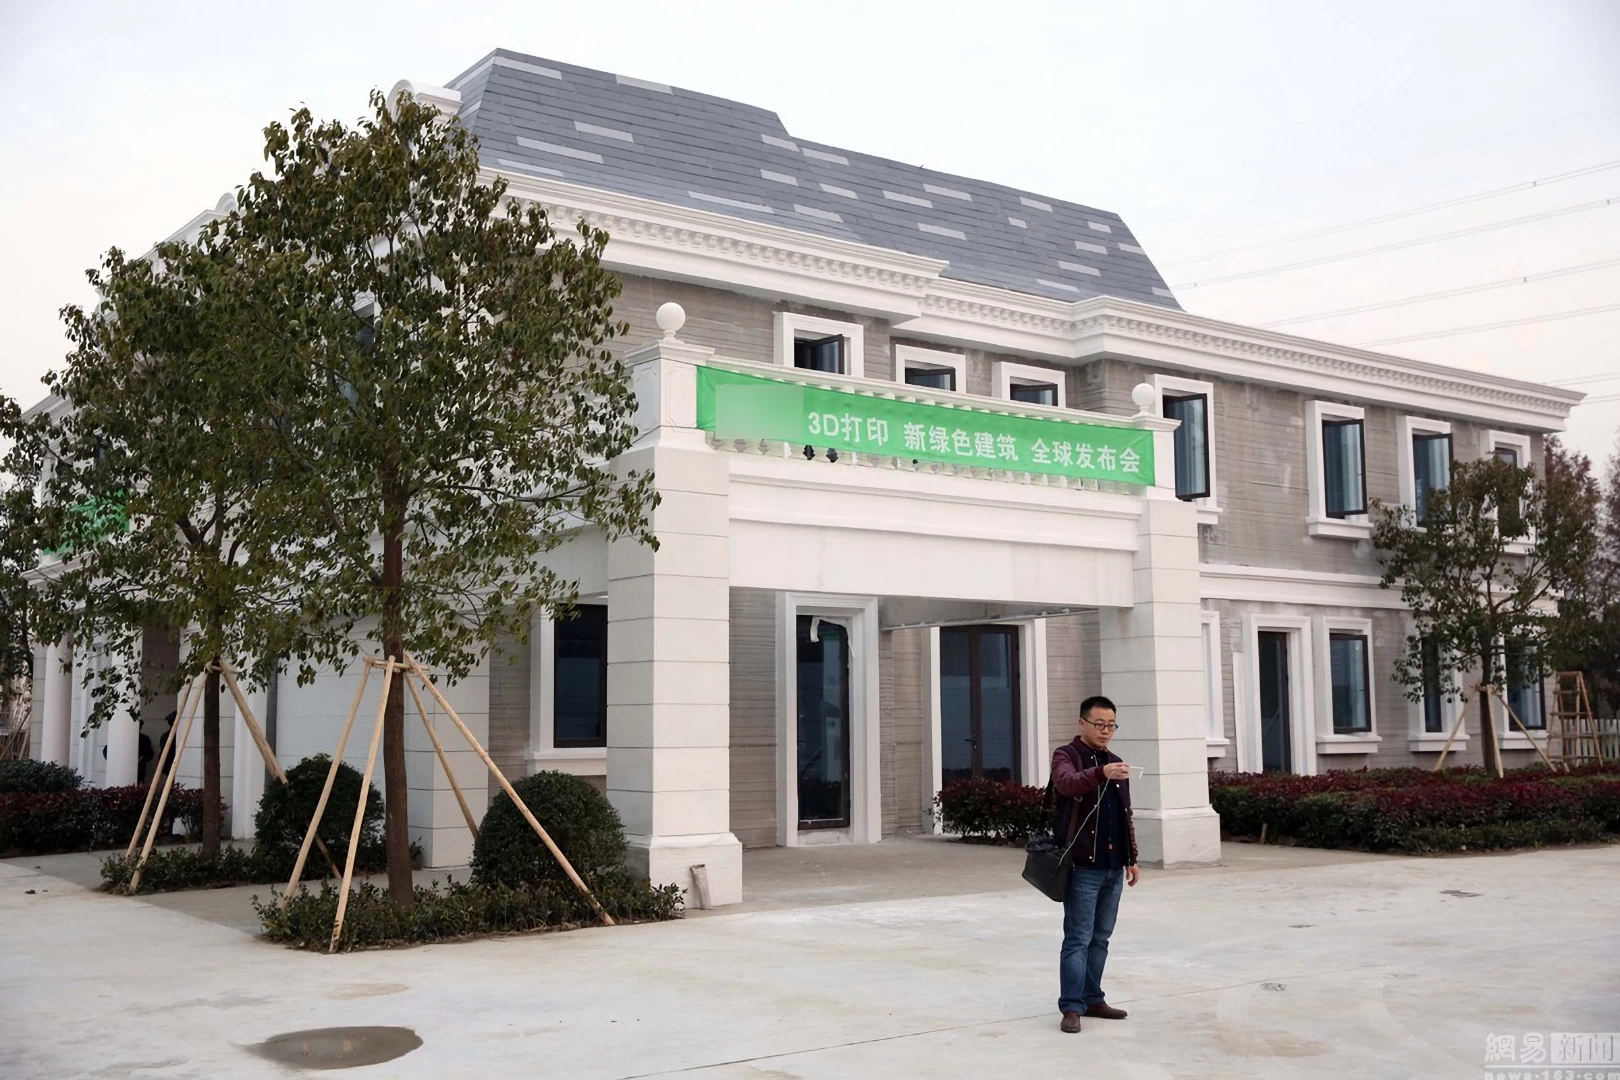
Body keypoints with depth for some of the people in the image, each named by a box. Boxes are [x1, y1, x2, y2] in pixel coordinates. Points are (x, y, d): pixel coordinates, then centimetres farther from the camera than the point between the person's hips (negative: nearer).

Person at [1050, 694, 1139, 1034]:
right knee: (1078, 939, -6)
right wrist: (1101, 773, -46)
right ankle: (1071, 1006, -3)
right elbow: (1066, 783, -29)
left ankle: (1093, 999, 21)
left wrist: (1131, 857, 17)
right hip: (1083, 866, -7)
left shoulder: (1115, 762, 17)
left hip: (1113, 867, 7)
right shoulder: (1066, 755, -5)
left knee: (1100, 938, 12)